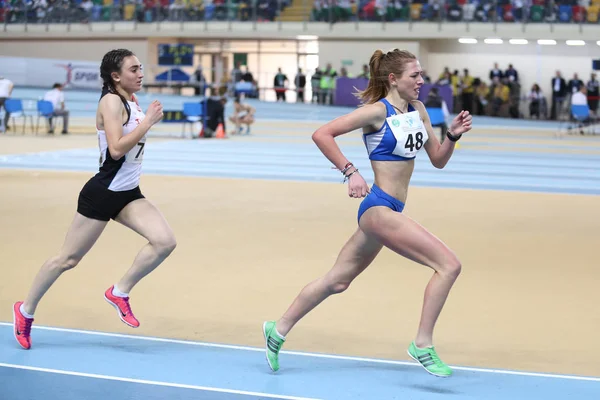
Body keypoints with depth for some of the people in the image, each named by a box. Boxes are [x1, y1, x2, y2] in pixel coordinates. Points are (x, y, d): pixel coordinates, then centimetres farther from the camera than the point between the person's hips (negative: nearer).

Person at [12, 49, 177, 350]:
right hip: (102, 193, -8)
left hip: (128, 194, 8)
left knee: (165, 241, -12)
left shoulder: (132, 102, 10)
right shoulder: (111, 102, -15)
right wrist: (148, 122, -23)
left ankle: (119, 292, 4)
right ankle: (26, 310, 22)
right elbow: (116, 149, -26)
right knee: (68, 258, 3)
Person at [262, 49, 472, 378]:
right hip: (379, 207, -9)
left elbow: (438, 159, 16)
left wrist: (453, 135, -3)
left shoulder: (418, 110, 11)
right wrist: (350, 171, -20)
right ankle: (423, 345, -5)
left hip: (386, 211, 9)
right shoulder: (377, 111, -11)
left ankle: (278, 330, 29)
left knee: (337, 281, 17)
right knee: (449, 265, -14)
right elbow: (321, 134, -14)